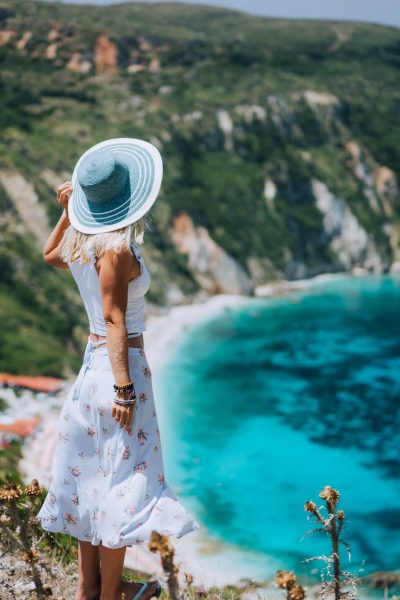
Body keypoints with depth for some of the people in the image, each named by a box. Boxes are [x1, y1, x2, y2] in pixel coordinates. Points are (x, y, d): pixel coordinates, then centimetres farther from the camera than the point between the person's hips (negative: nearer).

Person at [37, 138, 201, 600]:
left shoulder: (78, 241, 5)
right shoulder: (116, 250, -18)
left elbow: (49, 256, 28)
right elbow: (114, 321, -20)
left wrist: (67, 211, 24)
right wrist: (125, 388, -19)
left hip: (92, 363, 9)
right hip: (120, 366, -9)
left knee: (91, 475, 15)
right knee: (121, 481, 1)